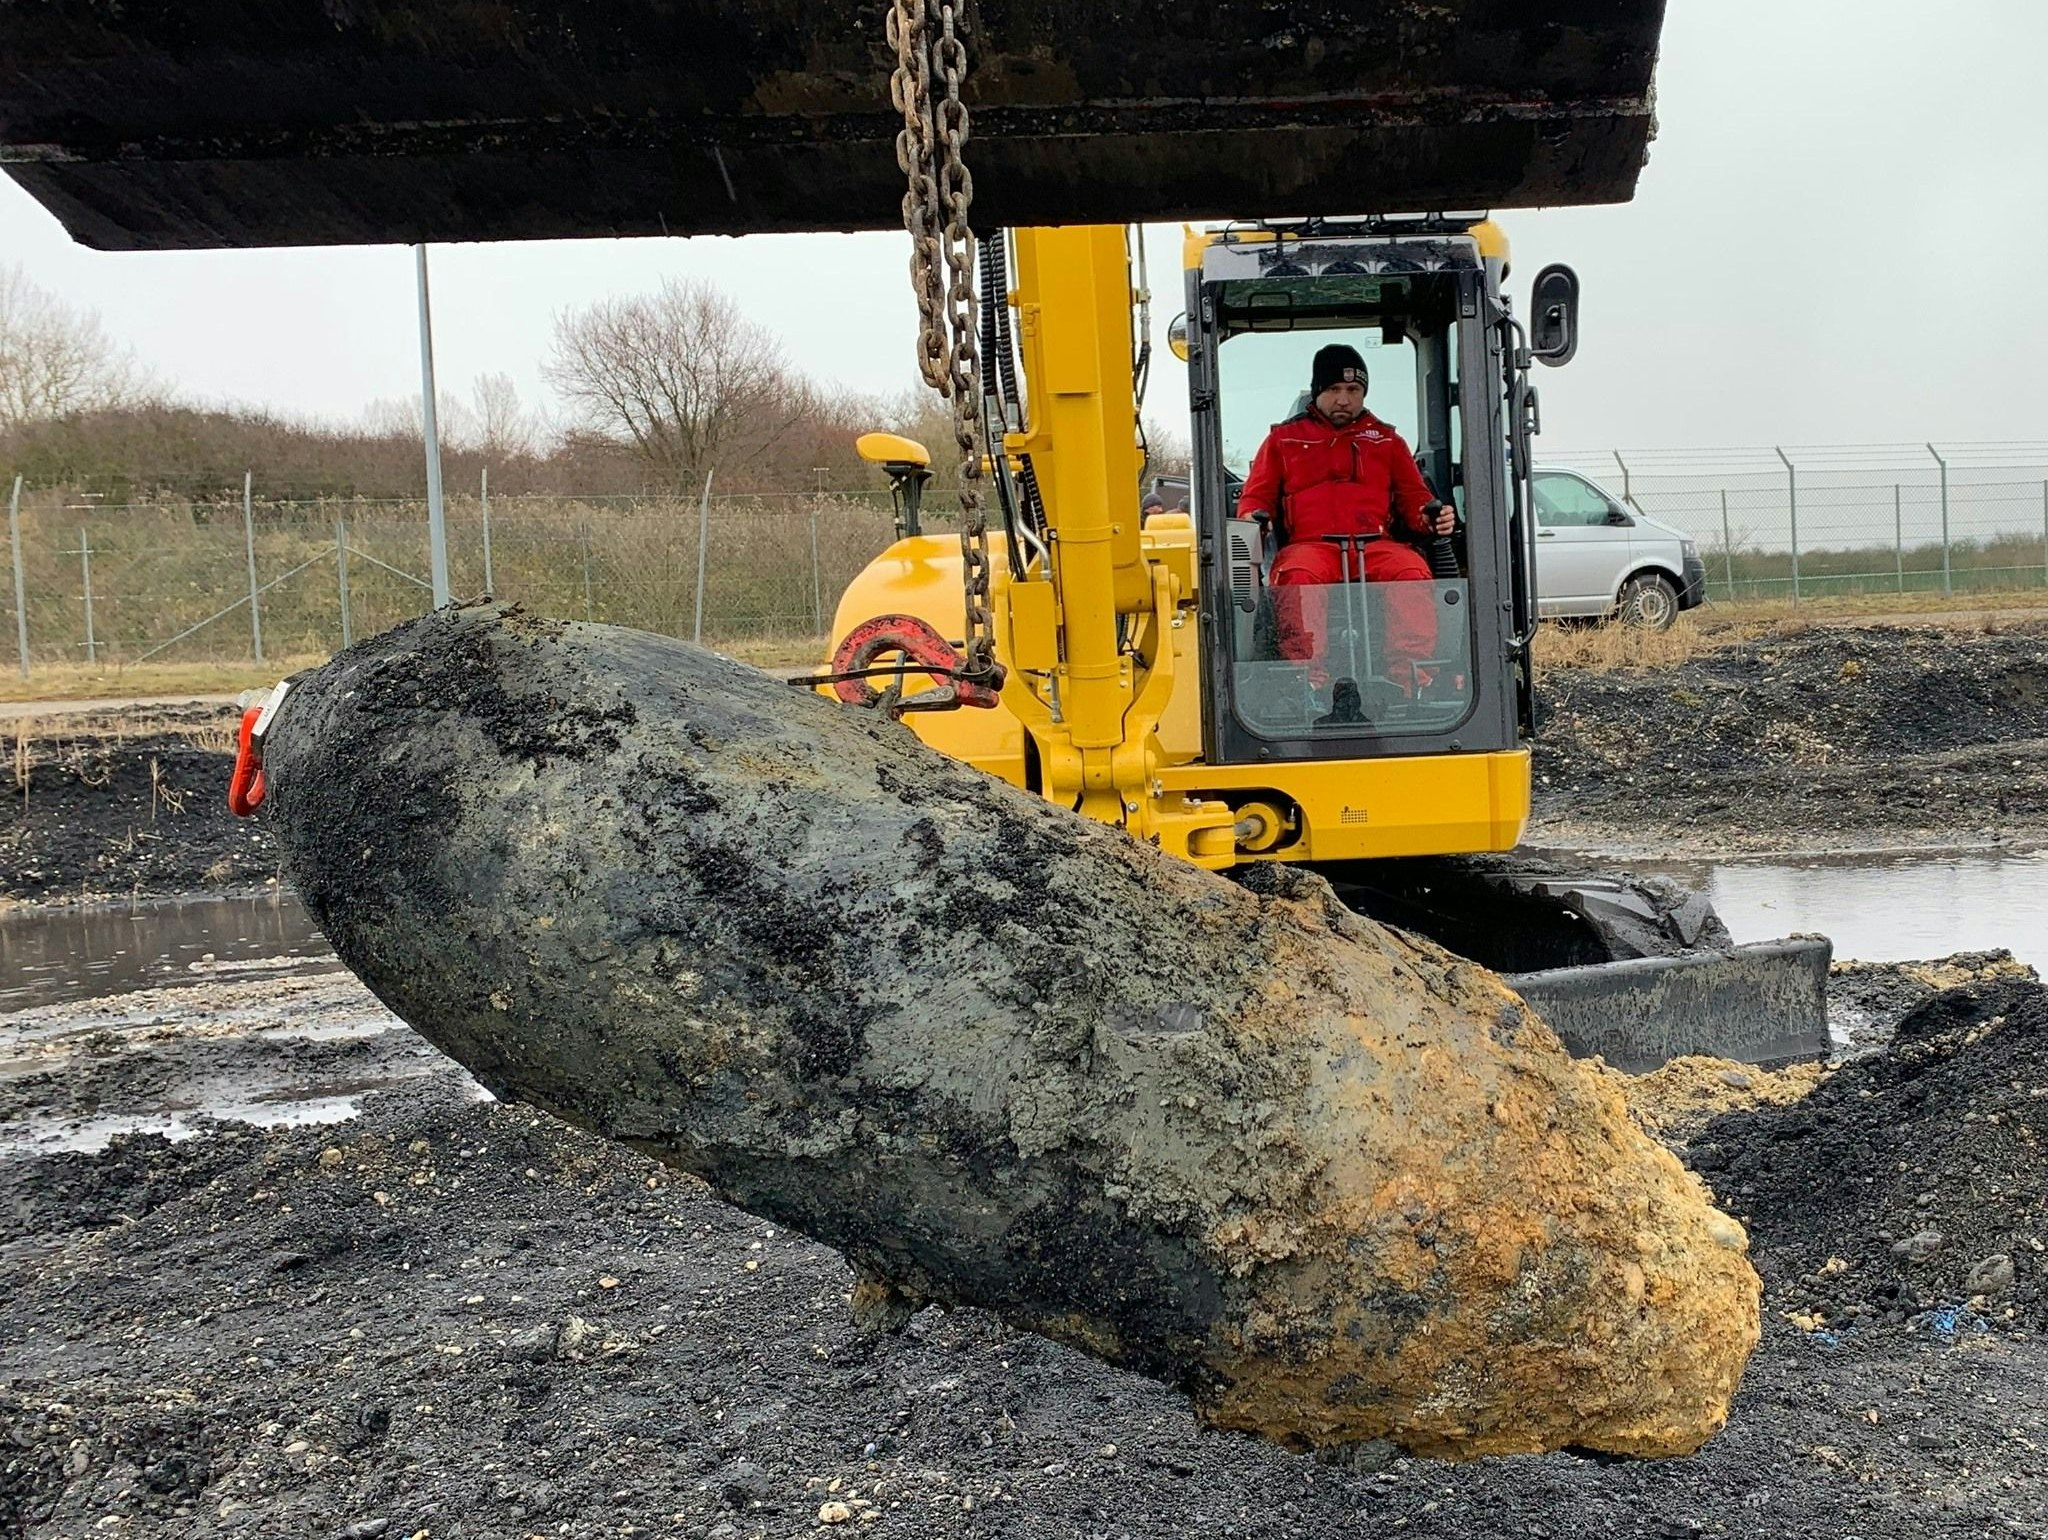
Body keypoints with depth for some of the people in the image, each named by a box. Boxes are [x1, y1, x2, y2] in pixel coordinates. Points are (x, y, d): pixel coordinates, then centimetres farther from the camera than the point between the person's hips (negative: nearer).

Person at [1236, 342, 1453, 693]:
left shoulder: (1385, 439, 27)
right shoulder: (1284, 439, 23)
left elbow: (1414, 495, 22)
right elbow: (1256, 497, 19)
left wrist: (1431, 516, -2)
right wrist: (1253, 518, -6)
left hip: (1376, 545, 1)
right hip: (1309, 544, -1)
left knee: (1413, 573, -34)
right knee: (1299, 577, -39)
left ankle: (1406, 676, -37)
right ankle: (1309, 679, -44)